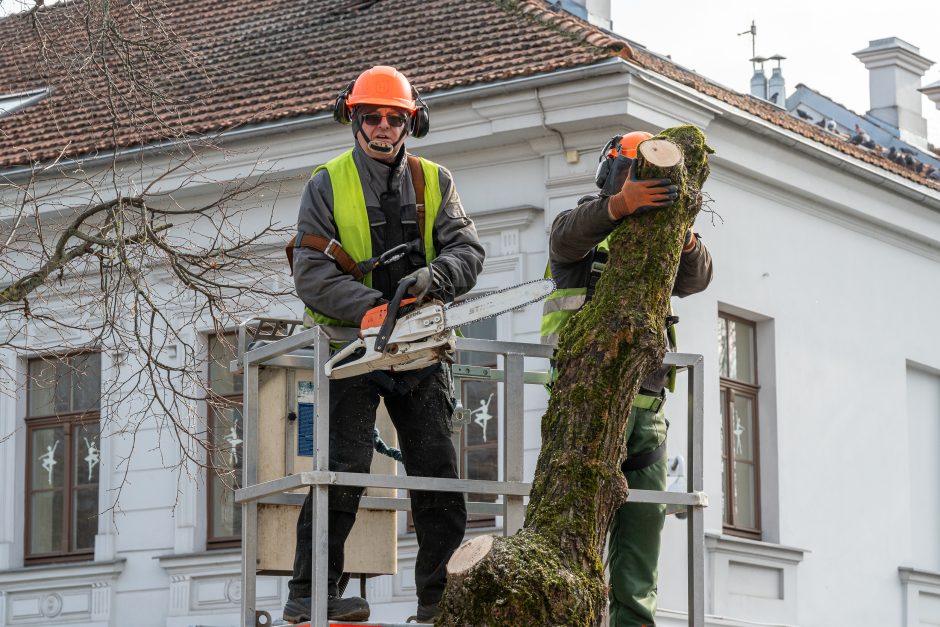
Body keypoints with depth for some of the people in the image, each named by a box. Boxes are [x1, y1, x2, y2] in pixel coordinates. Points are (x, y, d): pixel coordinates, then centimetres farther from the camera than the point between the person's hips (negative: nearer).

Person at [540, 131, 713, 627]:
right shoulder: (584, 230, 9)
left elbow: (694, 278, 8)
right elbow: (567, 236, -16)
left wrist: (684, 237, -15)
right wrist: (620, 204, -35)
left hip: (646, 405, 6)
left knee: (643, 518, 1)